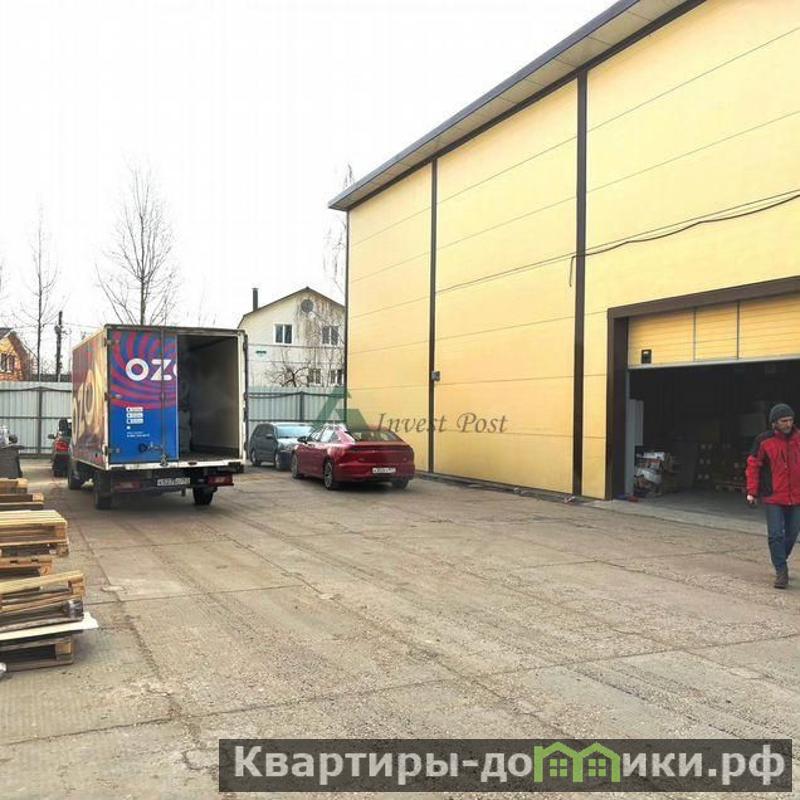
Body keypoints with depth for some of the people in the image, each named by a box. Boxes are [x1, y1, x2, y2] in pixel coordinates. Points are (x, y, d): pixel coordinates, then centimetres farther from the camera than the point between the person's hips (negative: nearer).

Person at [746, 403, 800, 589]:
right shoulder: (764, 441, -6)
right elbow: (753, 465, 0)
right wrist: (752, 491, -2)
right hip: (774, 498, -3)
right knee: (776, 535, -7)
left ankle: (780, 563, 31)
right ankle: (781, 572, 1)